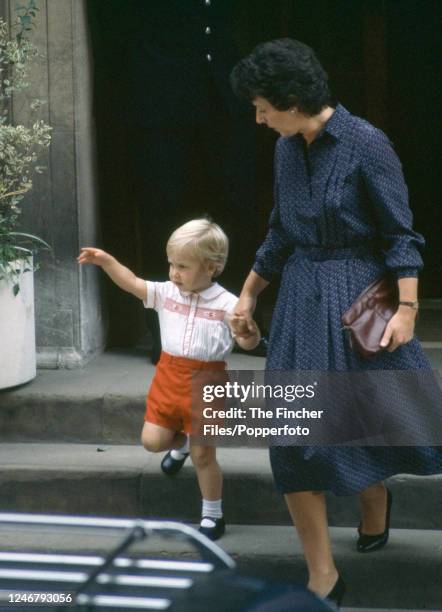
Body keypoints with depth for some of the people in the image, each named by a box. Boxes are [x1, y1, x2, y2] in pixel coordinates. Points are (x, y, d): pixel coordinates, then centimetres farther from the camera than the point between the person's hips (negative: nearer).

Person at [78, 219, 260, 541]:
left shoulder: (227, 304, -12)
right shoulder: (166, 293, 0)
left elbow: (247, 342, -12)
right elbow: (132, 283, 0)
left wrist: (250, 336, -36)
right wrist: (106, 260, -13)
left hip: (206, 383, -4)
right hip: (169, 377, 4)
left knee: (204, 455, 4)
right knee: (153, 440, 4)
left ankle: (213, 514, 21)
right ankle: (180, 444, 41)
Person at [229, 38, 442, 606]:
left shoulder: (366, 144, -14)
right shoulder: (287, 149, 5)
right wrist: (248, 294, 20)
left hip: (359, 293, -5)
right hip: (301, 296, 5)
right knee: (293, 435, -4)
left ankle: (374, 497, 43)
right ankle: (323, 580, 2)